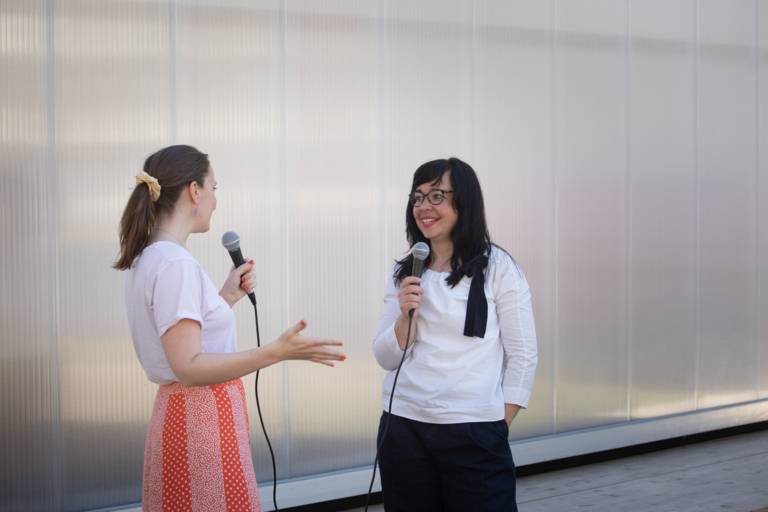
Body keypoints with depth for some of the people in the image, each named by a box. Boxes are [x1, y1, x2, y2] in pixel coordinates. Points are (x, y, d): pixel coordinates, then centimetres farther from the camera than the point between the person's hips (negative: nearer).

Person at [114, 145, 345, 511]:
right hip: (200, 420, -10)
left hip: (183, 413, 10)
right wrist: (277, 352, -31)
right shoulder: (175, 263, -19)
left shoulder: (149, 259, 10)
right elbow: (188, 367, -25)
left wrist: (226, 297, 18)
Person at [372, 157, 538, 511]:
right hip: (403, 429, 4)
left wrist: (498, 428, -5)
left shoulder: (498, 267, -3)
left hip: (474, 435, -4)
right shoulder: (403, 274, 9)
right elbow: (386, 359, 7)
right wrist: (406, 316, -10)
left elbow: (523, 356, -3)